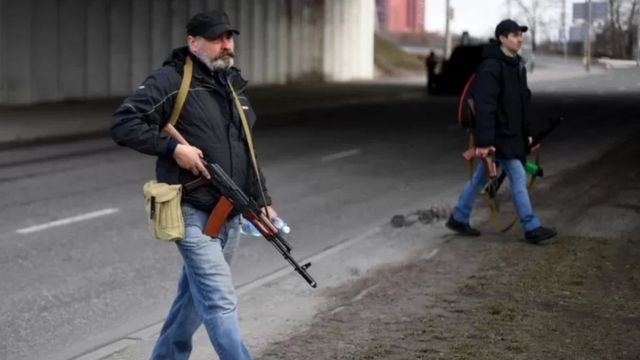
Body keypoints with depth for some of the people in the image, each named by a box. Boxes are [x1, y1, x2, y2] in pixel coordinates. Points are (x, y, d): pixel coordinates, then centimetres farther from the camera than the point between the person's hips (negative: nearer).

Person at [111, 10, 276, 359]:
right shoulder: (171, 80, -9)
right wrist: (174, 147, -20)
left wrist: (262, 202, 18)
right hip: (193, 213, -8)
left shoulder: (234, 84, 16)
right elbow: (123, 124, -14)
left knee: (195, 297, 16)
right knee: (220, 302, -11)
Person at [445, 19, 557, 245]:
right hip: (498, 136, -9)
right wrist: (483, 141, -27)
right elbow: (484, 107, -24)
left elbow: (522, 103, 20)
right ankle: (532, 229, 0)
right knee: (518, 178, -6)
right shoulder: (491, 67, -19)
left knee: (480, 177, 15)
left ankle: (458, 219, 25)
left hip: (512, 134, 9)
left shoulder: (517, 65, 12)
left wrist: (526, 133, 20)